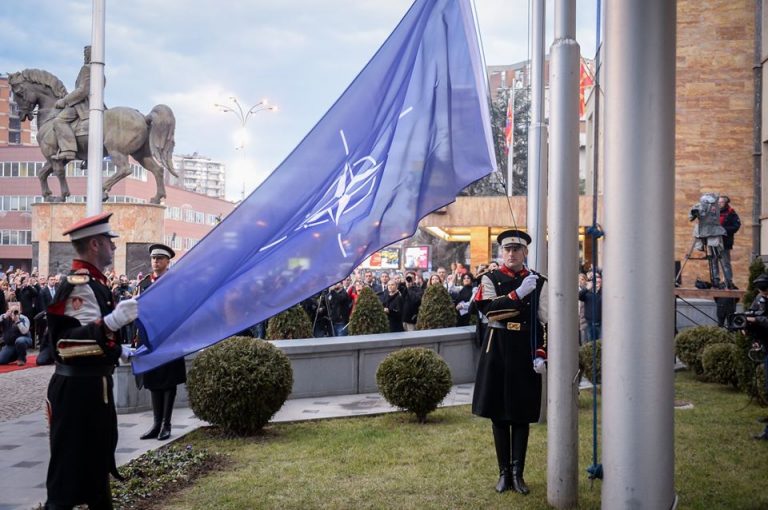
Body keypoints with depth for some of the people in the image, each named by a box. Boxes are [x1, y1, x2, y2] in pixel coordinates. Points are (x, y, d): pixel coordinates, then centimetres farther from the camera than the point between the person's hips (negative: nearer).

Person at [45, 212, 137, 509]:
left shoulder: (93, 282, 12)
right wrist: (111, 322, -40)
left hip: (94, 384, 10)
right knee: (70, 463, -3)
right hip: (78, 388, -10)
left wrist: (121, 351, 26)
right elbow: (68, 341, -30)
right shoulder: (78, 285, -19)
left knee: (98, 458, 20)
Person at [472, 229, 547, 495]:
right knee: (498, 413, 6)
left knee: (522, 414, 4)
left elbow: (545, 322, 1)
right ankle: (504, 472, 16)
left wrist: (541, 355, -9)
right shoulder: (490, 279, 2)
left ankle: (518, 473, 13)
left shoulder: (537, 282, 5)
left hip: (525, 353, 0)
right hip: (497, 351, 0)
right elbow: (490, 310, -15)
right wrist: (519, 293, -22)